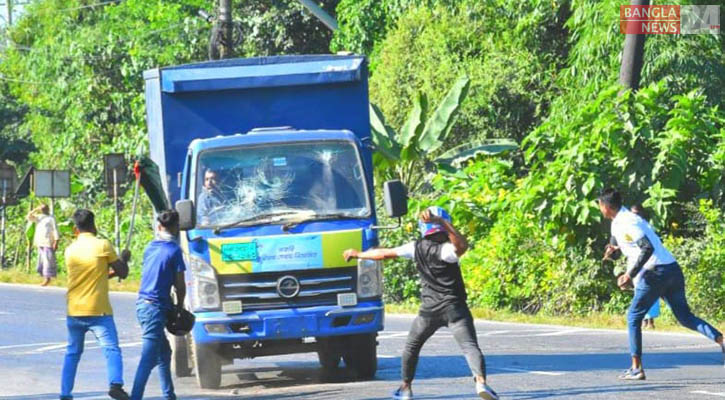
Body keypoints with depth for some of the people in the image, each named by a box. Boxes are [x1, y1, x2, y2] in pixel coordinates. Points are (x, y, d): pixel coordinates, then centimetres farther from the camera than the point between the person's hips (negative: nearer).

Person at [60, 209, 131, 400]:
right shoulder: (102, 245, -7)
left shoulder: (70, 250, 9)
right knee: (111, 349, -10)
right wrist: (124, 258, 21)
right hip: (98, 311, -5)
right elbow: (121, 269, 1)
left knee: (72, 353, 15)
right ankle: (115, 384, -32)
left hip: (74, 312, 5)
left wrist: (110, 272, 25)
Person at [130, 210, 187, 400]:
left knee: (164, 352, 19)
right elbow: (180, 284, -6)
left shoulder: (150, 247, 10)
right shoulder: (174, 251, -9)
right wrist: (179, 306, 9)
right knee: (148, 358, -10)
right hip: (156, 307, -8)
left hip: (142, 304, 8)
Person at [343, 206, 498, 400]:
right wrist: (442, 223, -39)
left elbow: (385, 254, 8)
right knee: (470, 346, -10)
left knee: (412, 346, 22)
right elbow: (462, 246, -34)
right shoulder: (445, 250, -12)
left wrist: (358, 254, 22)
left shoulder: (417, 248, 1)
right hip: (454, 308, -3)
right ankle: (481, 381, -31)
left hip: (429, 309, 4)